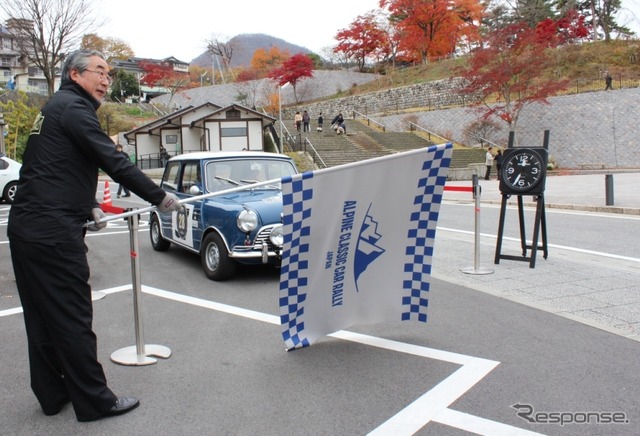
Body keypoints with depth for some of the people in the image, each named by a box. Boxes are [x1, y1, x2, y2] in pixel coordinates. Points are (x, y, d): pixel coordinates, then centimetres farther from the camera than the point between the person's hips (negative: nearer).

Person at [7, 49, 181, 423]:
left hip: (28, 227, 10)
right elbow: (114, 162, -17)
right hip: (53, 232, -10)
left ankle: (52, 394, 25)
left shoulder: (57, 108, 22)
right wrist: (160, 197, -10)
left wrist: (90, 207, 12)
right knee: (73, 317, -3)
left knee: (43, 316, 14)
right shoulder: (74, 107, -9)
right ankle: (94, 400, 7)